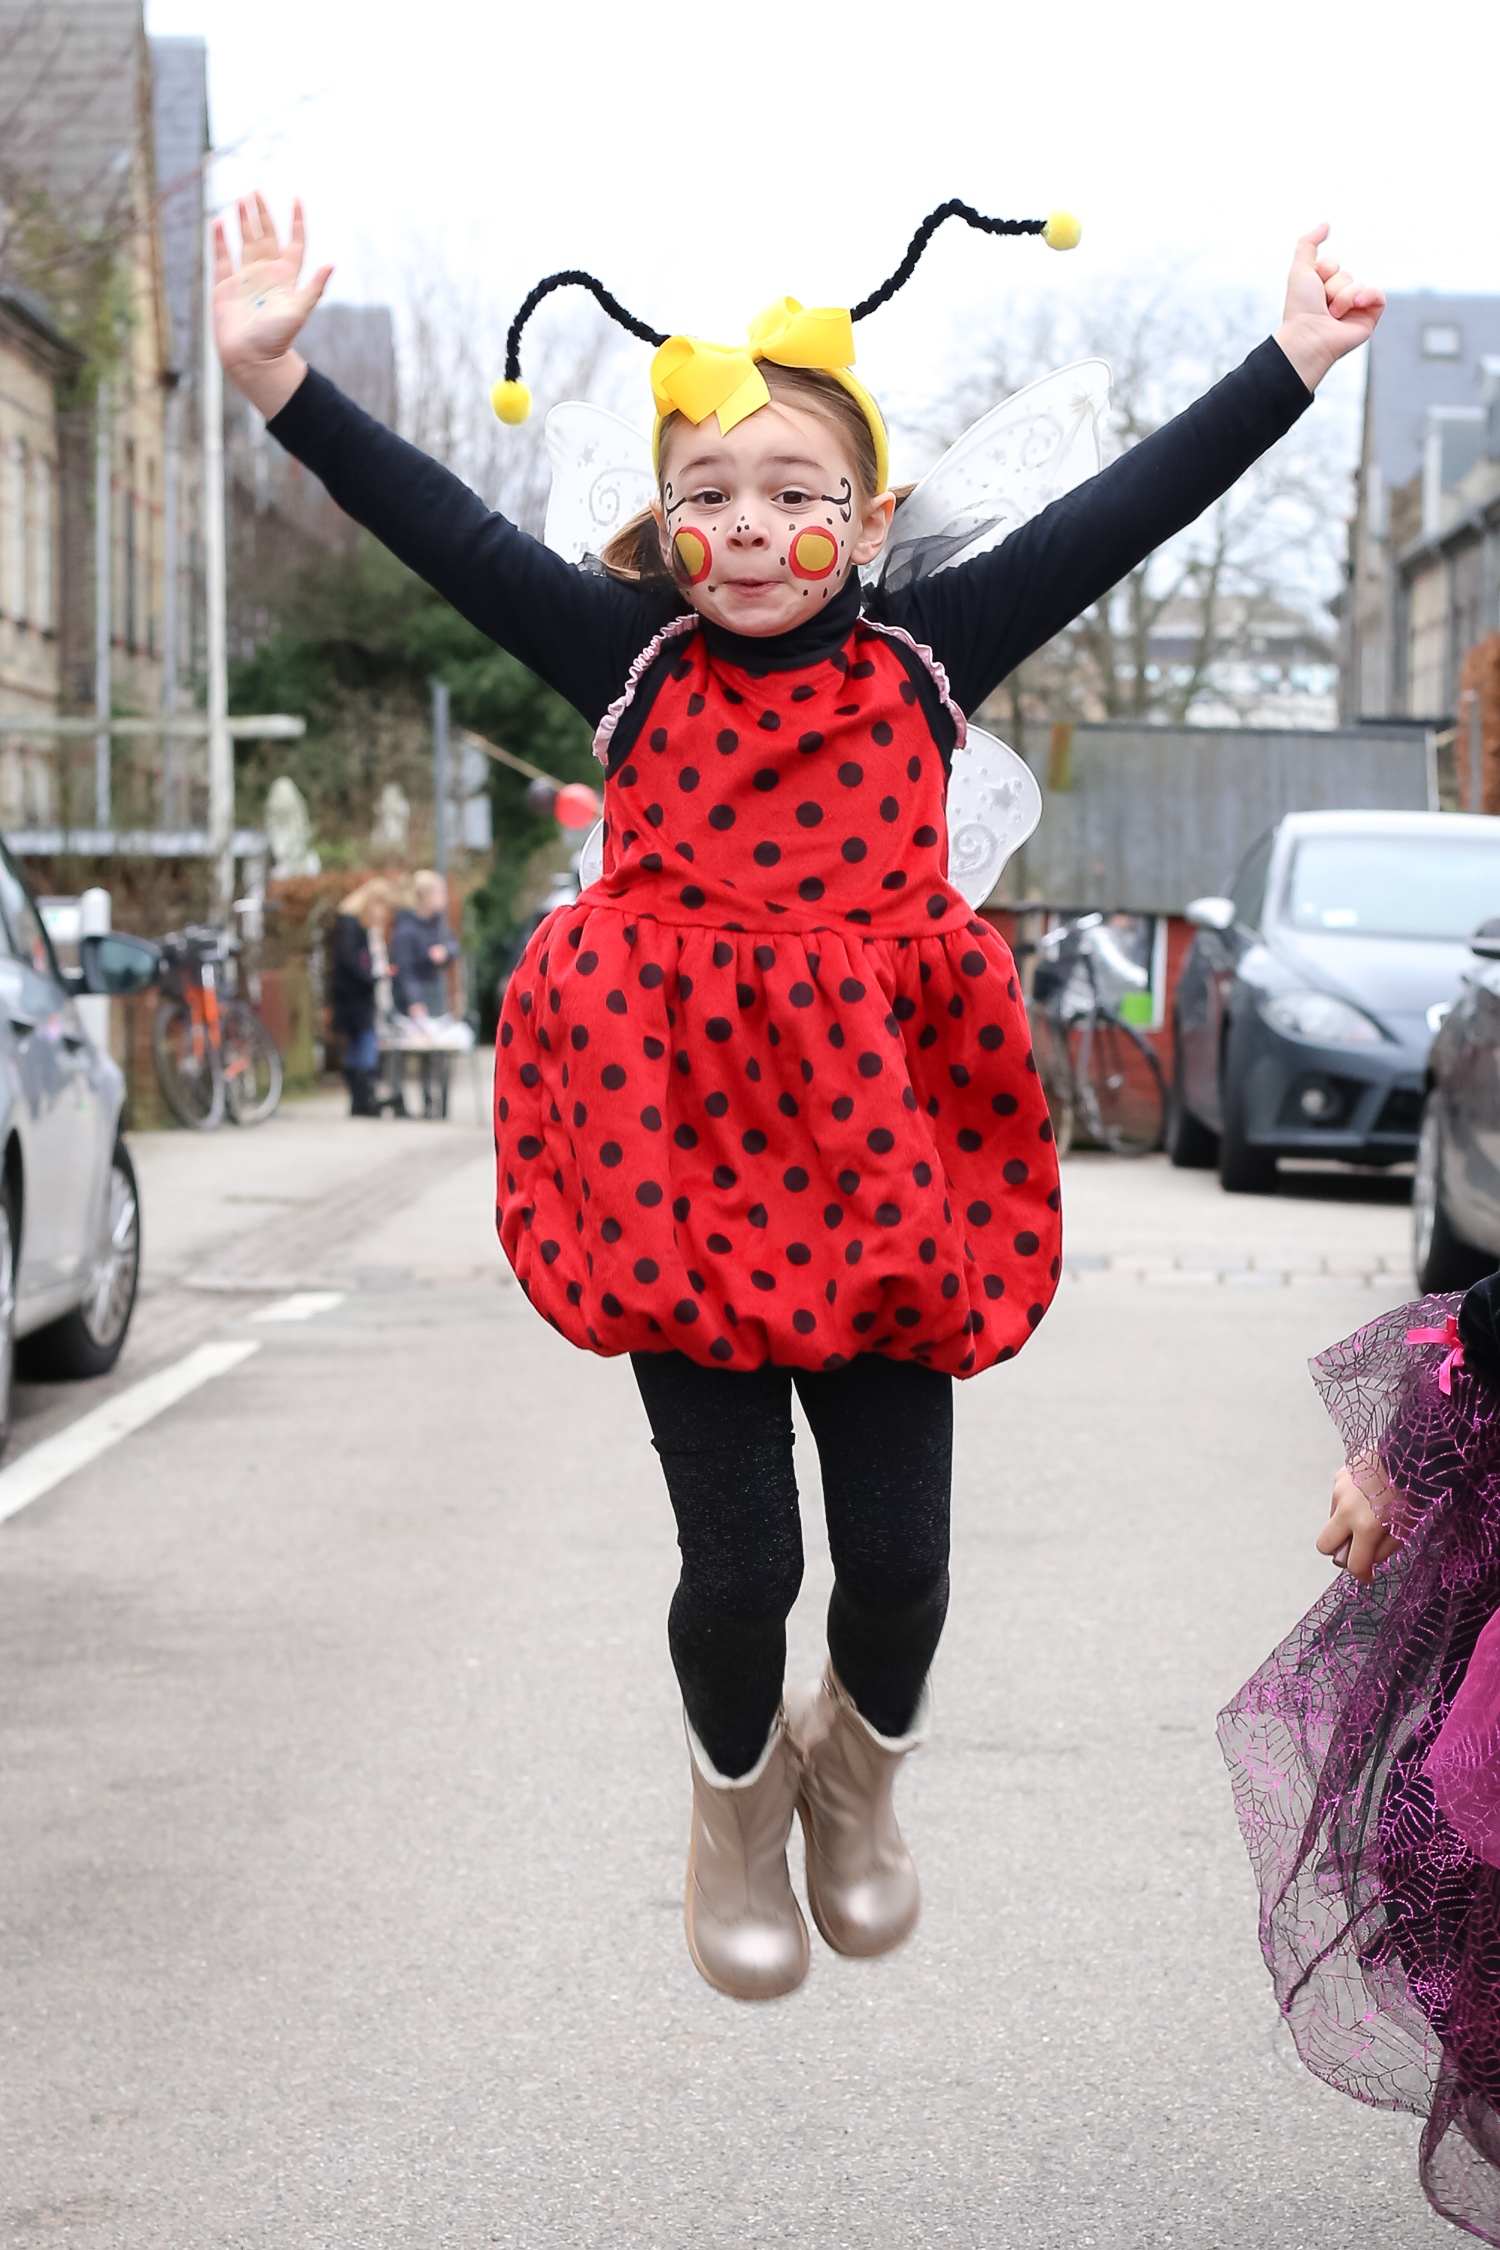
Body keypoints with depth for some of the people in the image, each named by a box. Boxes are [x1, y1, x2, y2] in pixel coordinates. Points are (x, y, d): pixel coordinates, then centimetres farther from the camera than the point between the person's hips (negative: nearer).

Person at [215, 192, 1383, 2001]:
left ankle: (861, 1767, 38)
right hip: (683, 1160, -1)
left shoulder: (924, 659, 3)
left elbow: (1126, 510, 2)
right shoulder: (630, 657, 1)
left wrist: (1295, 358, 0)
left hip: (881, 1164, 1)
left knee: (898, 1549, 3)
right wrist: (277, 374, -16)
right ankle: (737, 1805, 32)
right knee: (740, 1557, -1)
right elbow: (440, 524, -6)